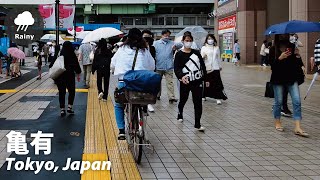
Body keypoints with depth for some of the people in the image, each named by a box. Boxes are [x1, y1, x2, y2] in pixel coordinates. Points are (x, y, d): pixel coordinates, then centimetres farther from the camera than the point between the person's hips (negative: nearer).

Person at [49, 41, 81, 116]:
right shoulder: (72, 55, -8)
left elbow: (52, 65, -2)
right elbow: (76, 66, -4)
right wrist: (78, 75, 6)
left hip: (60, 77, 2)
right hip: (70, 76, -1)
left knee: (61, 93, 8)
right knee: (71, 91, 15)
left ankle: (62, 109, 7)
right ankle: (69, 107, 6)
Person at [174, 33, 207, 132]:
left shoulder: (196, 53, 7)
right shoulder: (179, 54, -3)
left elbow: (203, 66, 13)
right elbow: (176, 69, -12)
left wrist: (206, 79, 11)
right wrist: (181, 76, -31)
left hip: (198, 81, 2)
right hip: (185, 82, -2)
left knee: (198, 102, -3)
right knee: (183, 100, 14)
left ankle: (197, 124, 0)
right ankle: (180, 113, 46)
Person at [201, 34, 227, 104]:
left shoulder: (216, 48, 10)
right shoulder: (204, 48, 5)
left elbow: (218, 58, 17)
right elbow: (201, 57, 0)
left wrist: (220, 66, 20)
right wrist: (203, 57, -22)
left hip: (215, 68, 1)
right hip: (206, 68, -1)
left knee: (217, 83, -7)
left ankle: (218, 98, -8)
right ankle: (203, 96, 23)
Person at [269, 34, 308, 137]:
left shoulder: (292, 47, 4)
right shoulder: (273, 49, -2)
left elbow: (297, 64, 6)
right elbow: (272, 66, -10)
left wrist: (297, 56, -12)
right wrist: (280, 58, -24)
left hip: (291, 78, 2)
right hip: (278, 79, -2)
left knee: (297, 101, -7)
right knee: (278, 102, 6)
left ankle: (298, 128, -8)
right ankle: (277, 123, 27)